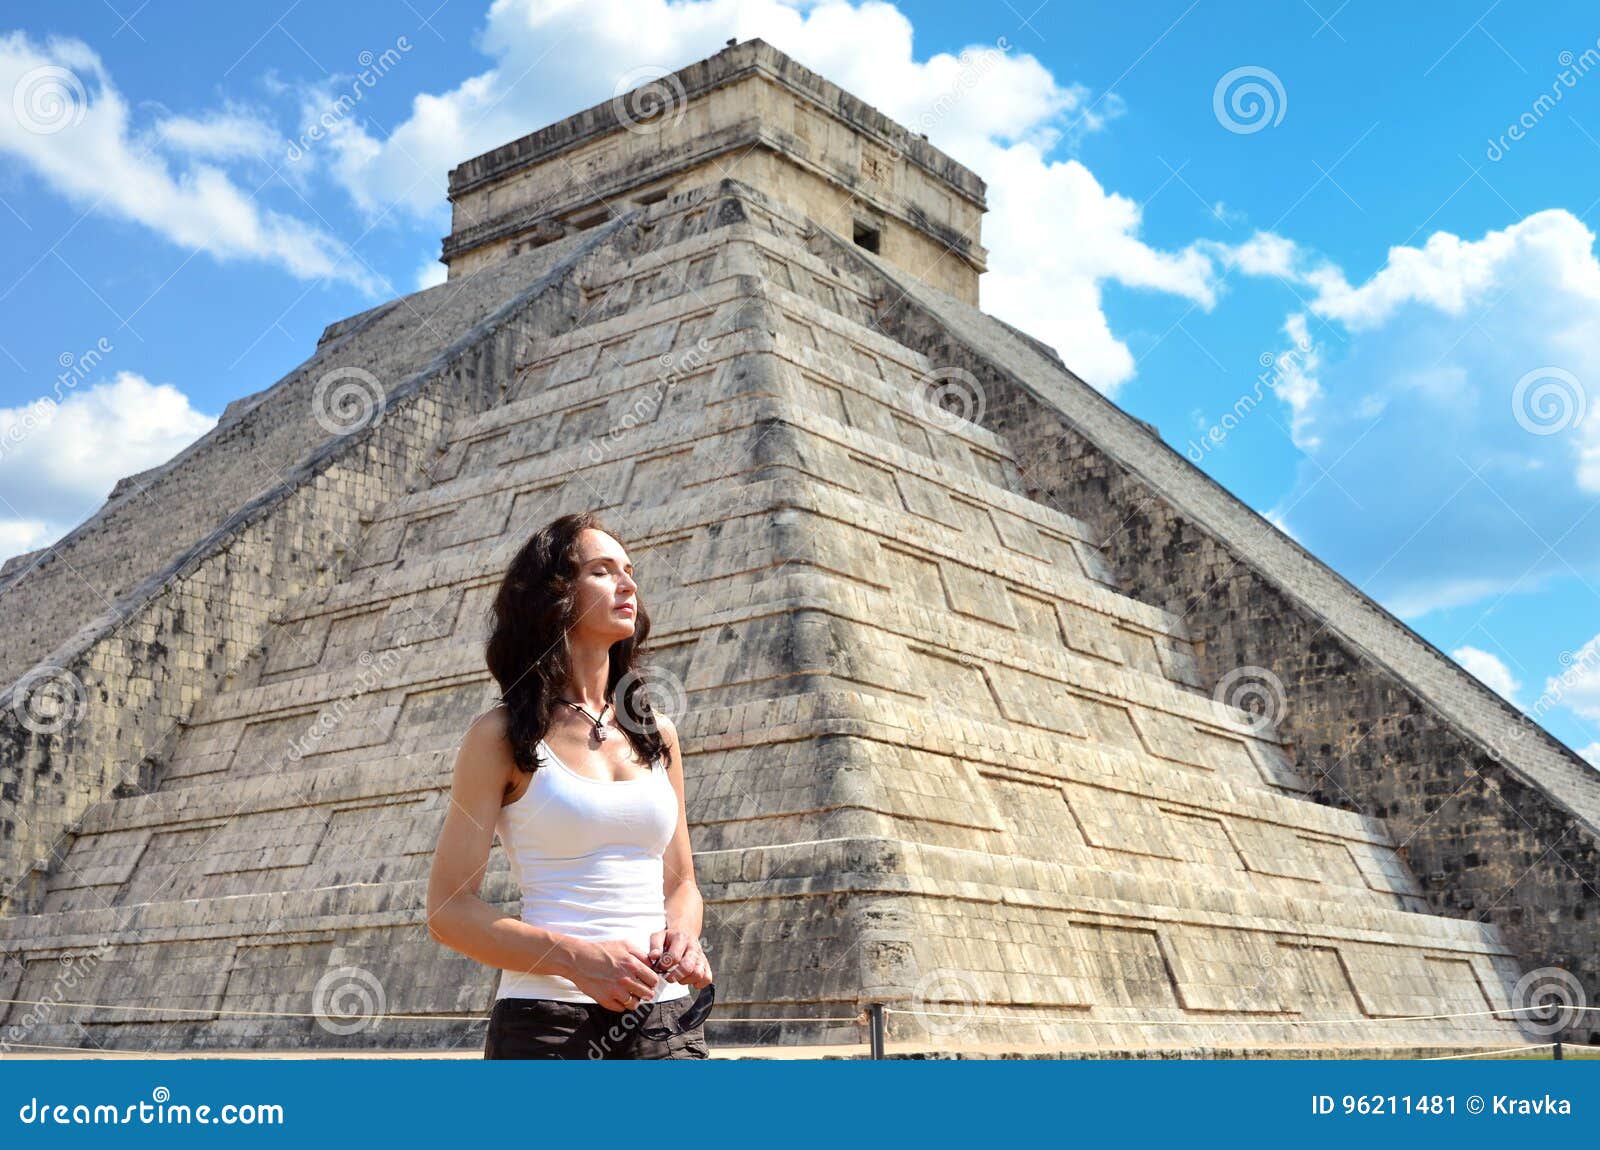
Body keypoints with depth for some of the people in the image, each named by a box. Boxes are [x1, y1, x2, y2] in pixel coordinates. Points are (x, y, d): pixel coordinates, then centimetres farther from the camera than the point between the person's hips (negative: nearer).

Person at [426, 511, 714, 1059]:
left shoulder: (657, 733, 14)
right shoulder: (502, 735, 1)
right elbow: (448, 909, -3)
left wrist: (682, 932, -3)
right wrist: (575, 958, -16)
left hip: (664, 1014, 4)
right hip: (547, 1018, -3)